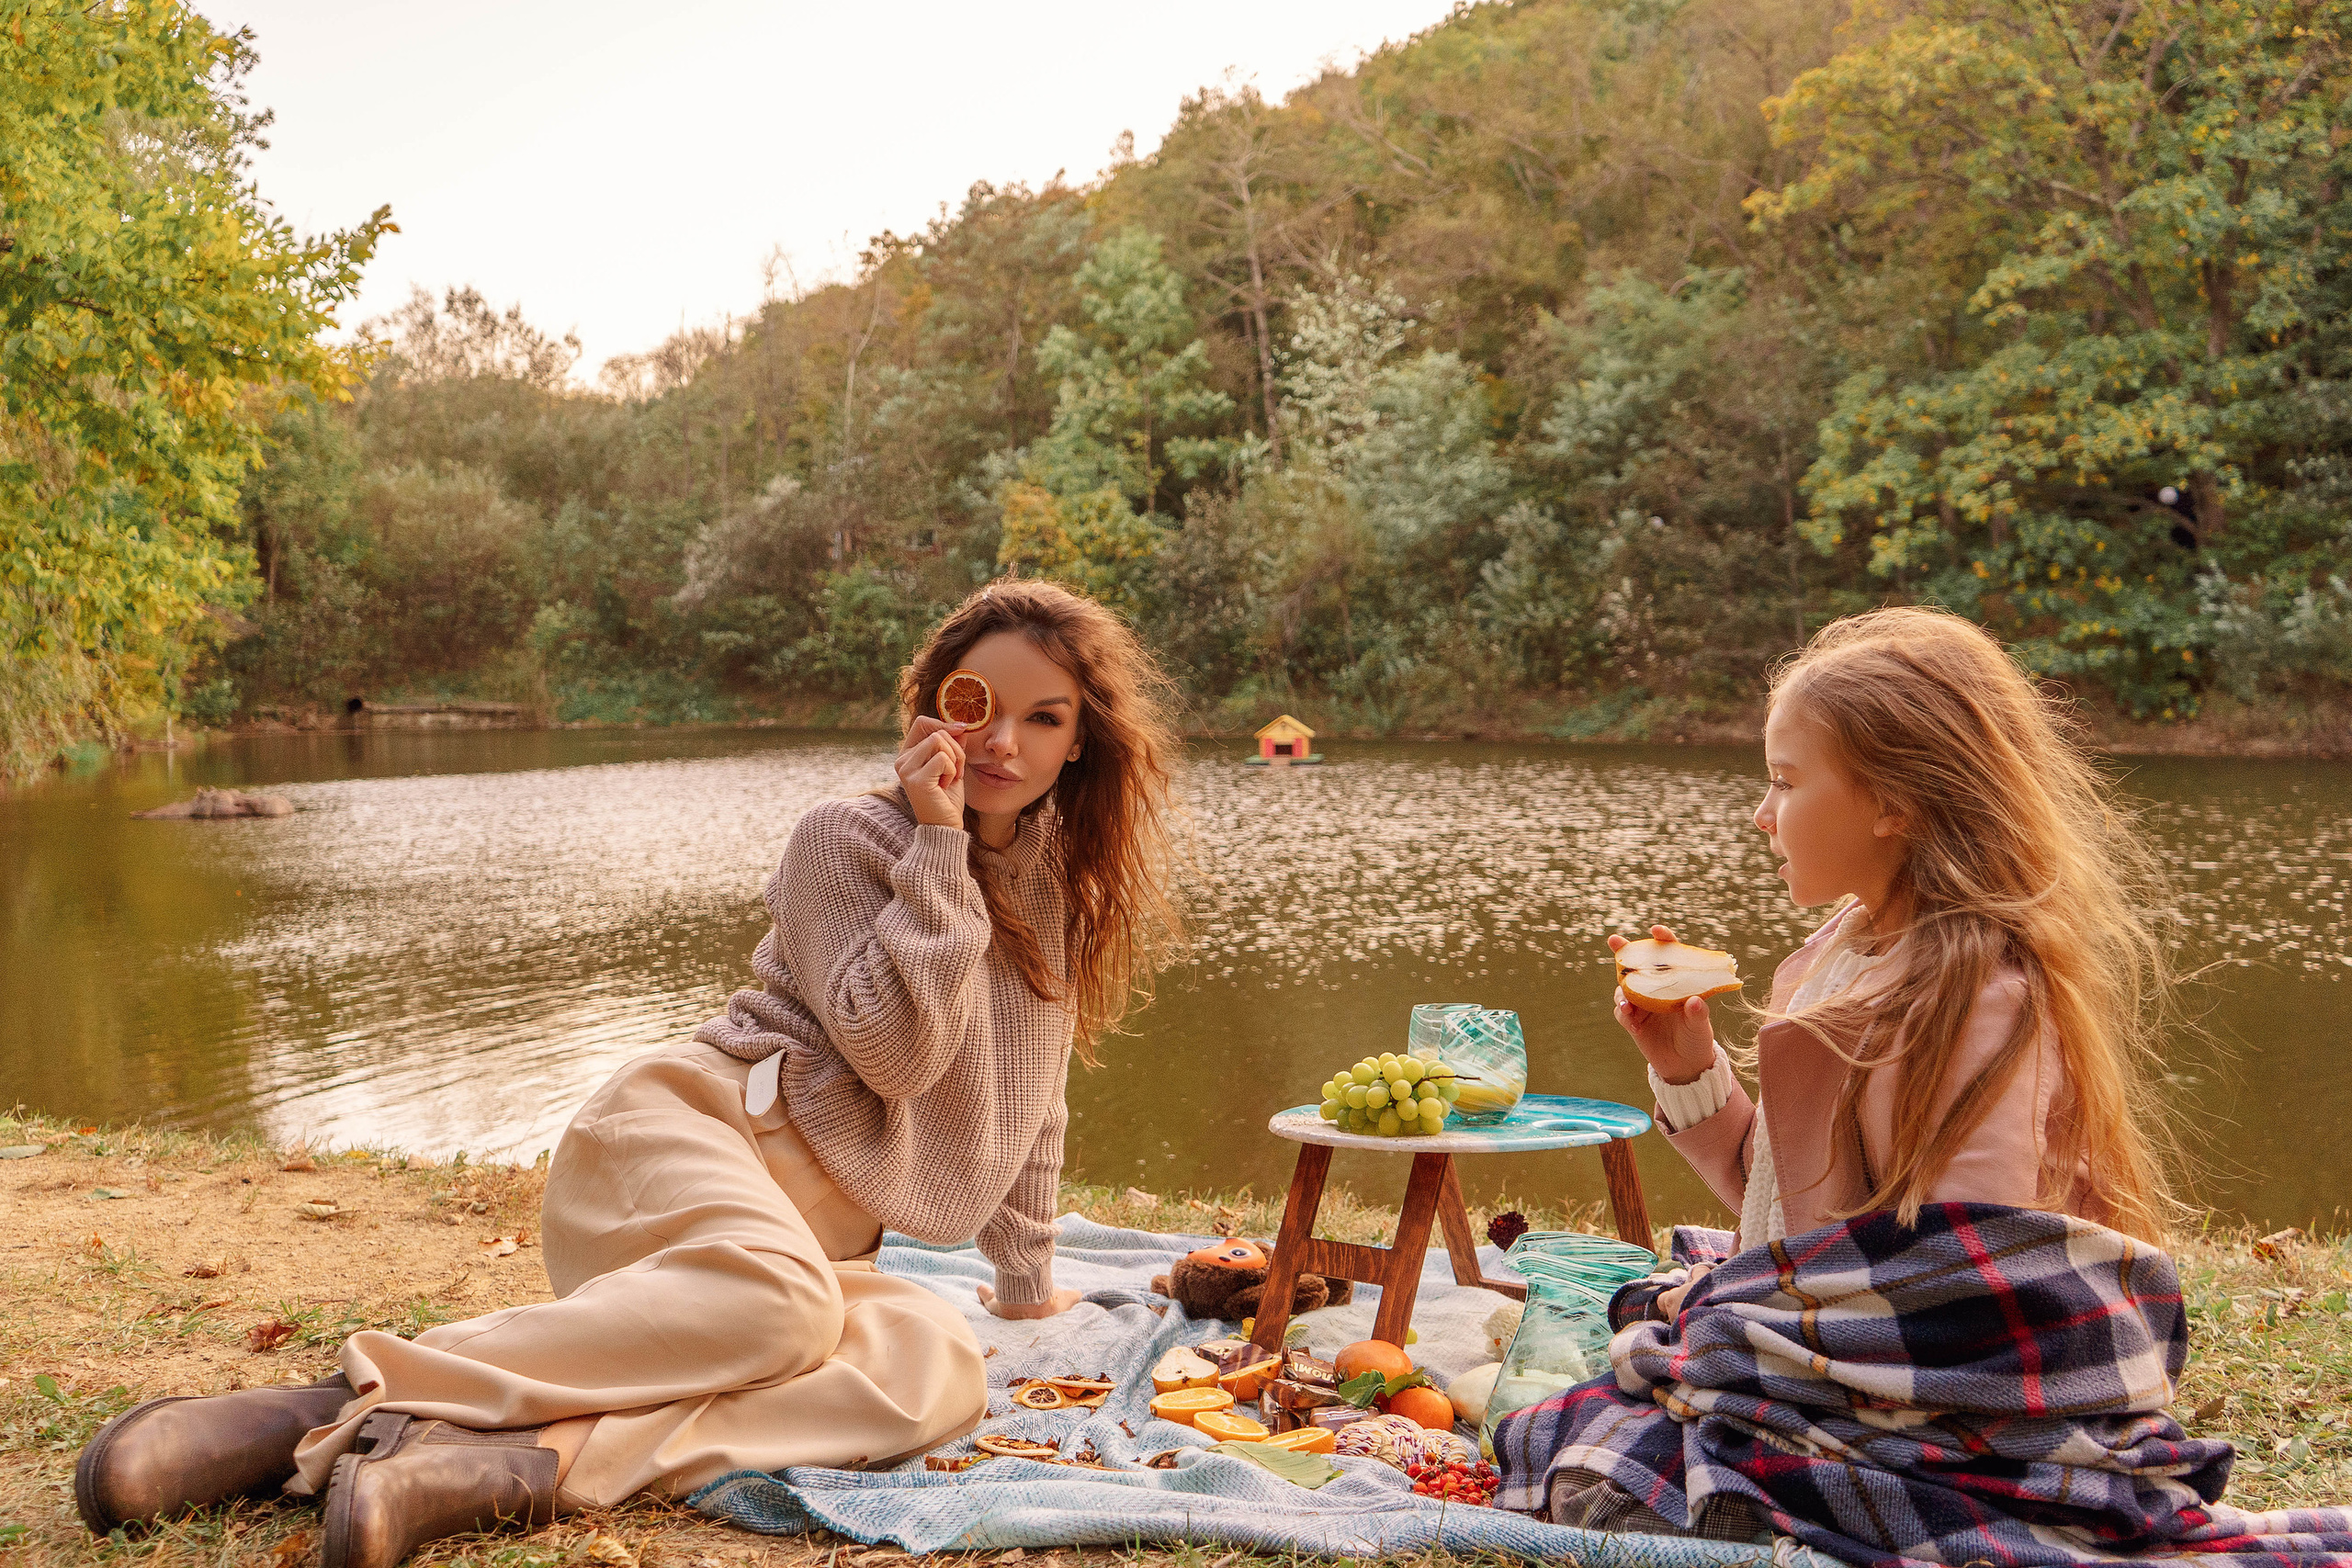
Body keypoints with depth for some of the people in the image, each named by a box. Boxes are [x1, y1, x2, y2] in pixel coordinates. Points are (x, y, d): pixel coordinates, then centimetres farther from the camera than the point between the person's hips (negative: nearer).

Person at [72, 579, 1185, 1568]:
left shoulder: (1059, 877, 17)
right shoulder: (845, 839, -2)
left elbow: (1026, 1092, 26)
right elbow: (894, 1051, -13)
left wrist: (1026, 1274, 28)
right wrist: (937, 846, -15)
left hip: (817, 1228, 5)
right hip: (693, 1131, -5)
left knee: (941, 1372, -32)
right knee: (773, 1299, -42)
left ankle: (535, 1463, -45)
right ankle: (344, 1402, -39)